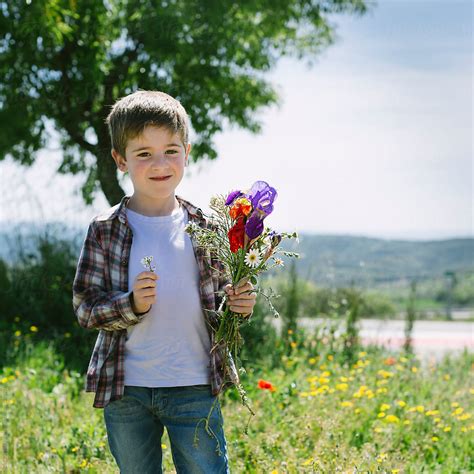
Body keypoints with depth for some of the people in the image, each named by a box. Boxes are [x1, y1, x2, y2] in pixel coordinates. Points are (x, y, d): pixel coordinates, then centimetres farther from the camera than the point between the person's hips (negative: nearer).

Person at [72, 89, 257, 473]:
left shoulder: (206, 227, 1)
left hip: (195, 387, 0)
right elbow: (85, 308, -4)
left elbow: (220, 296, 11)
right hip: (126, 390, 0)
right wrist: (132, 304, -22)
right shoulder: (105, 231, -3)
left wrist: (237, 304, -12)